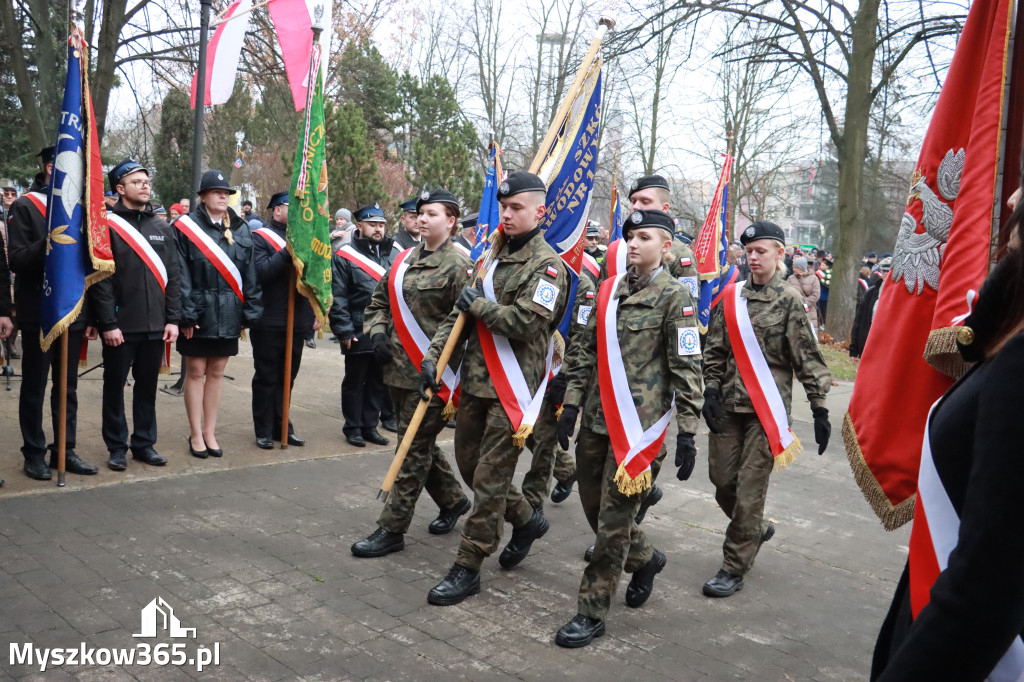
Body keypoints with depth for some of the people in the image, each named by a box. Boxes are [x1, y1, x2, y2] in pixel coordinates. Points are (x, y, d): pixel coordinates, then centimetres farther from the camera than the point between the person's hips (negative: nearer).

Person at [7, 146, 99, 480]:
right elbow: (17, 261, -11)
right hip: (38, 312, -5)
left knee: (68, 387, 11)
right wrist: (48, 242, -28)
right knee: (34, 387, 6)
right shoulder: (25, 206, -5)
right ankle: (34, 453, 16)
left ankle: (65, 449, 20)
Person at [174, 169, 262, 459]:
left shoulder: (240, 230, 7)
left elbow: (250, 275, 7)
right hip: (199, 312, -3)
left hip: (228, 314, 4)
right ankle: (195, 434, 16)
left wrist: (250, 312, 2)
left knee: (217, 372, 11)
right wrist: (186, 314, -14)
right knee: (196, 372, 6)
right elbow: (181, 275, -9)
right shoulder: (187, 227, -5)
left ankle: (209, 432, 21)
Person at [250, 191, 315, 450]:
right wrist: (287, 251, -24)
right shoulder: (260, 237, -4)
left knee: (287, 378, 12)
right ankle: (264, 431, 12)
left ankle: (282, 427, 22)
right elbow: (261, 272, -20)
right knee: (266, 378, 4)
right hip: (269, 323, -5)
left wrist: (313, 313, 12)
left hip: (297, 322, 5)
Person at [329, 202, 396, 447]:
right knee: (355, 381, 7)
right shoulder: (345, 256, -5)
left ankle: (370, 425, 24)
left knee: (378, 381, 12)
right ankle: (353, 428, 18)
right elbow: (338, 297, -8)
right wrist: (344, 330, -12)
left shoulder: (393, 254, 10)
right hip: (358, 333, -5)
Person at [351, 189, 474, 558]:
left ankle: (392, 529, 9)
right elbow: (379, 299, 21)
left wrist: (440, 363, -17)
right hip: (399, 369, 8)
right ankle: (453, 499, 39)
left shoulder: (457, 266, -10)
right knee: (420, 443, 19)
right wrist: (377, 333, 4)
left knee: (414, 449, 0)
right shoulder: (405, 258, 11)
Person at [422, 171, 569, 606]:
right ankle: (526, 520, 37)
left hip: (512, 388, -8)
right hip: (477, 380, 8)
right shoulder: (495, 257, 14)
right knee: (468, 464, 17)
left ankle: (468, 568, 10)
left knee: (490, 477, -2)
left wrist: (478, 304, -9)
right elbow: (460, 313, 15)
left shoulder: (546, 264, -10)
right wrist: (433, 355, 4)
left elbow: (525, 322, -23)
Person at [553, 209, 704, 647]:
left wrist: (687, 433, -11)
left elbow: (687, 369, -8)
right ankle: (645, 559, 41)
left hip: (640, 423, -6)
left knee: (614, 518, -1)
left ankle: (592, 612, 11)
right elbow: (587, 351, 14)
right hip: (597, 418, 6)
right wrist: (572, 403, 8)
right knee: (593, 507, 15)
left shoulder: (675, 297, -6)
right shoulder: (610, 290, 11)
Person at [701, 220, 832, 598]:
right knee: (722, 479, 9)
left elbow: (808, 357, -5)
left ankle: (735, 567, 10)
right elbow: (715, 348, 11)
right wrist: (711, 390, 0)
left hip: (767, 407, -4)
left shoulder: (790, 301, -4)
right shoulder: (731, 296, 8)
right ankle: (756, 529, 38)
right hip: (729, 404, 5)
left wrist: (819, 408, -8)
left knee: (750, 488, -2)